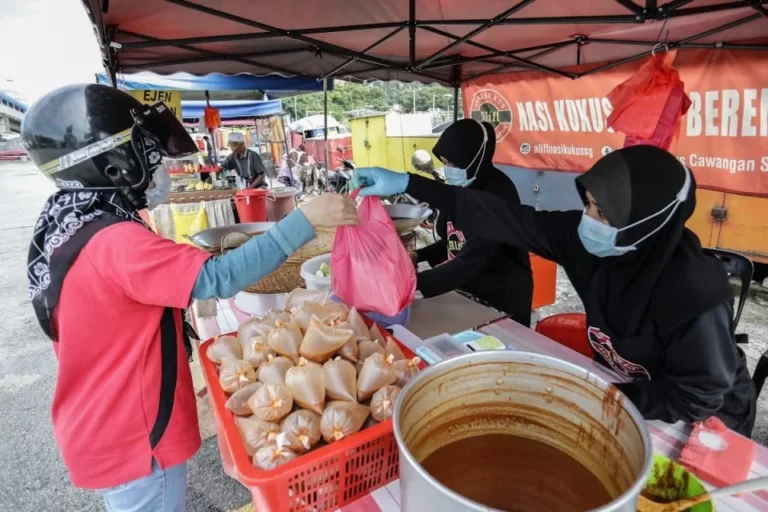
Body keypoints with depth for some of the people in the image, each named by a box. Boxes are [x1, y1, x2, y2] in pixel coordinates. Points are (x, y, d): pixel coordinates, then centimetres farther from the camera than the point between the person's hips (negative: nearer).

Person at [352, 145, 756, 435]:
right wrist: (407, 184, -25)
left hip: (701, 423, -4)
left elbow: (696, 400, -24)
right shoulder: (587, 238, -20)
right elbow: (505, 219, -23)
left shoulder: (694, 290, -34)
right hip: (619, 389, 4)